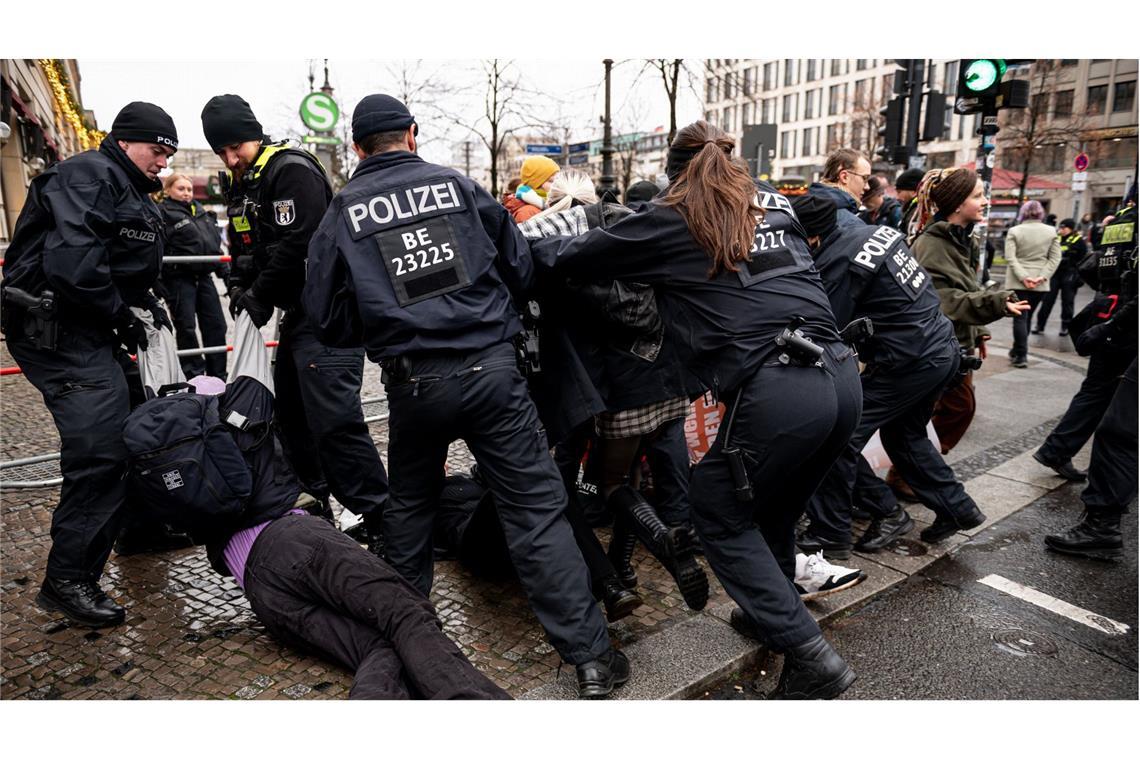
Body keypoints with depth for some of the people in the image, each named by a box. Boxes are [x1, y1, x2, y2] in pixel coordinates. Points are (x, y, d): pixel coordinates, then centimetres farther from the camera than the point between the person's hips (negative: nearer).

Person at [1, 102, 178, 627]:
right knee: (100, 446, -15)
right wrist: (121, 313, -16)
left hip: (87, 329, 11)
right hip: (56, 329, -11)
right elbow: (72, 262, -26)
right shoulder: (88, 176, -12)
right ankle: (68, 579, -6)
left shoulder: (131, 193, 20)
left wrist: (147, 304, 6)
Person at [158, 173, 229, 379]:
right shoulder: (163, 213, -7)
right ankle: (194, 376, 9)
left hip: (204, 275, 7)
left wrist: (225, 272, 17)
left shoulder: (202, 212, 16)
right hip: (179, 278, -7)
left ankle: (218, 376, 16)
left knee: (216, 325, 7)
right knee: (186, 327, 0)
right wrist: (157, 284, -21)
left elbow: (215, 244, 22)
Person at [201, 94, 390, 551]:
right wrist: (241, 289, 7)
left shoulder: (292, 170, -13)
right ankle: (322, 502, 32)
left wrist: (260, 295, -10)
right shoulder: (241, 186, 18)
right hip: (297, 314, 11)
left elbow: (299, 245, -21)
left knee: (335, 422, -16)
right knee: (292, 417, 17)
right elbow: (244, 249, 25)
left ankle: (383, 524, -8)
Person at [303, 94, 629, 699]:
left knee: (410, 502, 24)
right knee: (536, 507, 1)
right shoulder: (458, 185, 6)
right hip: (491, 369, -1)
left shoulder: (342, 212, 5)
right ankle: (589, 655, 3)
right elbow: (521, 270, 11)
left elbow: (328, 319, 7)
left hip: (412, 383, 1)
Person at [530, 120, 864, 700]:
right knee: (771, 506, 25)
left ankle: (808, 654, 10)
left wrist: (533, 244, 34)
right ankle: (771, 613, 43)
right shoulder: (772, 202, 21)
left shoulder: (670, 219, 6)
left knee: (717, 512, 13)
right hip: (842, 377, 7)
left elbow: (570, 257, 13)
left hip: (776, 392, -7)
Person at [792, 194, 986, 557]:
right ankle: (956, 508, 36)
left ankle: (830, 534, 6)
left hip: (908, 361, -9)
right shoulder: (877, 230, 7)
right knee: (905, 434, 27)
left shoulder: (836, 265, -18)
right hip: (943, 347, 9)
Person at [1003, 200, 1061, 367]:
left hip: (1018, 282, -3)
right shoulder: (1051, 231, 5)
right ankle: (1017, 351, 25)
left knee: (1020, 317, 0)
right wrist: (1043, 276, -5)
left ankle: (1021, 355, -4)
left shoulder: (1014, 231, -3)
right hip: (1040, 283, 3)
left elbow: (1010, 258, -12)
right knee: (1027, 316, 15)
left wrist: (1023, 276, -13)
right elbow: (1055, 258, 0)